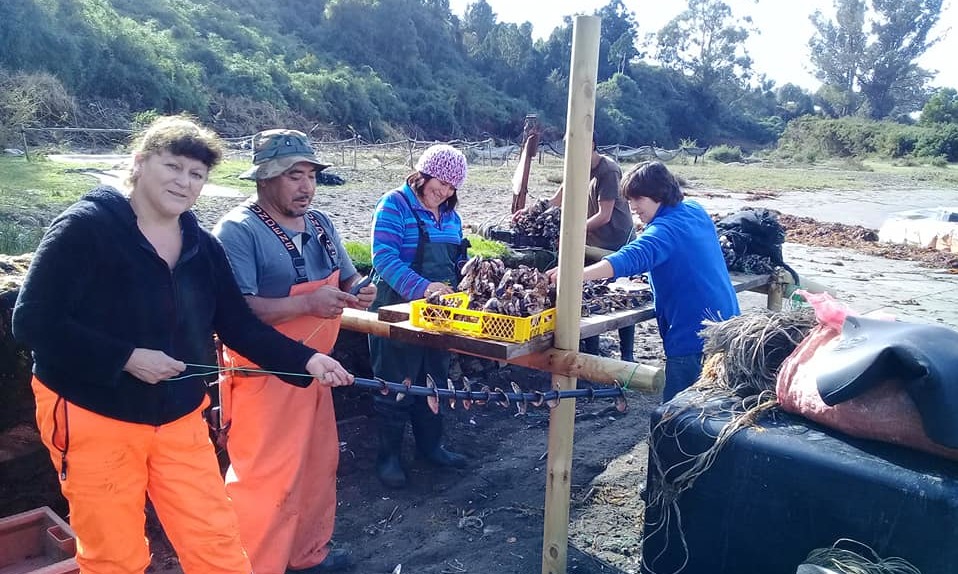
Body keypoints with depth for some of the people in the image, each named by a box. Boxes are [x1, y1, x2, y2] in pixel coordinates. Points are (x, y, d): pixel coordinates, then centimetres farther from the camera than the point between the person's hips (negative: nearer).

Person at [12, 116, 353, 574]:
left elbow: (239, 325, 4)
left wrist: (307, 361, -8)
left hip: (179, 419, 5)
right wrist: (127, 358, -24)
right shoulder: (84, 227, -14)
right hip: (94, 420, -4)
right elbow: (32, 321, -17)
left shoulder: (203, 246, 2)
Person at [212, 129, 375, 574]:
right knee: (265, 479, -2)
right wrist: (308, 304, -30)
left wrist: (359, 292, -7)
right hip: (264, 375, -8)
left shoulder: (320, 224, 7)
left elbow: (346, 278, 17)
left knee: (318, 466, 18)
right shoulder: (237, 230, -18)